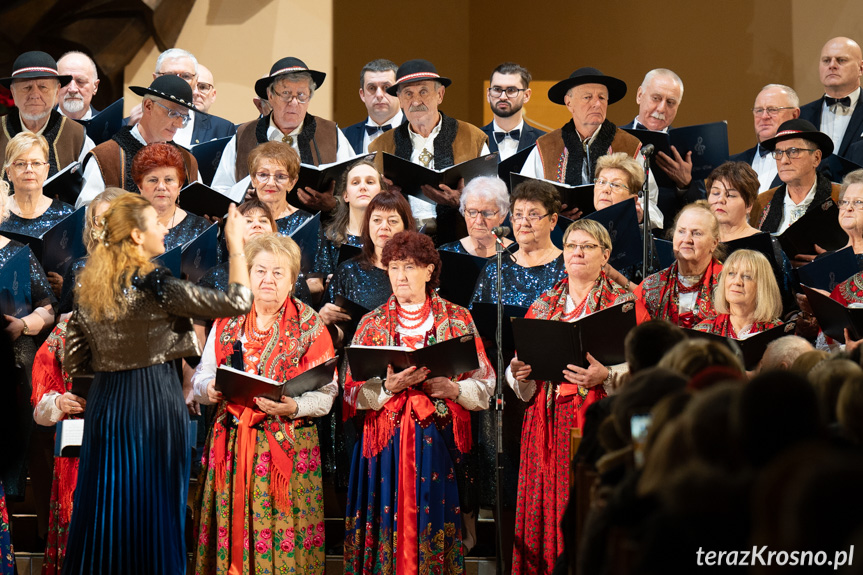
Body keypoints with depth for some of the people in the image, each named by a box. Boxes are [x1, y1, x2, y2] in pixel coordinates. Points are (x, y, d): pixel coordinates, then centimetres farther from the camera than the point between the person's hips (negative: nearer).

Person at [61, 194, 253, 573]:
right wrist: (236, 245, -3)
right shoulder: (155, 285, -14)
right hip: (153, 400, -6)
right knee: (152, 501, 1)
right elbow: (237, 302, -13)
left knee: (106, 501, 10)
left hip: (106, 400, 6)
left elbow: (75, 362, 9)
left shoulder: (91, 288, 5)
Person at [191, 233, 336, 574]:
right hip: (231, 444, 3)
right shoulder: (227, 322, 10)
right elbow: (201, 378, 13)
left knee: (283, 534, -6)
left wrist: (294, 407, -22)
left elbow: (326, 393, -4)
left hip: (287, 445, -3)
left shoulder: (309, 325, 1)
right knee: (231, 531, 2)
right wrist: (210, 389, -10)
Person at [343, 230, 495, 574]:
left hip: (439, 442, 0)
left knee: (434, 523, -2)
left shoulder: (457, 320, 7)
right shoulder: (373, 324, 7)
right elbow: (352, 391, 2)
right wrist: (388, 386, -16)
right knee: (391, 528, -3)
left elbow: (485, 383, 5)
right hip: (387, 445, 0)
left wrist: (453, 389, -13)